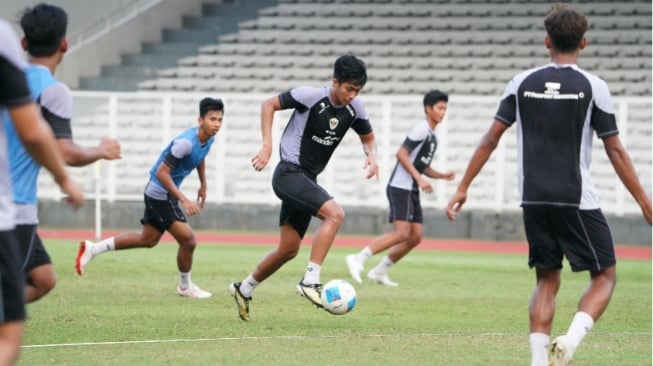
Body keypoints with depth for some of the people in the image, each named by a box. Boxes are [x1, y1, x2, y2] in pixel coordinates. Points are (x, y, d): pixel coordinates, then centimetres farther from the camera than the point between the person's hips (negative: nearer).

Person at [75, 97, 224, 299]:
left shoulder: (208, 139, -1)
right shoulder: (186, 142, -29)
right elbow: (162, 173, -28)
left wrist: (203, 186, 21)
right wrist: (183, 200, -31)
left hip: (164, 195, 10)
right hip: (160, 194, -10)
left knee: (147, 240, 20)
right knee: (188, 240, -6)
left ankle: (92, 249, 27)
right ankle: (185, 286, 17)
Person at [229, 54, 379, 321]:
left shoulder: (355, 109, 0)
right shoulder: (311, 96, -16)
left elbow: (368, 138, 15)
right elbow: (269, 104, -8)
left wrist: (372, 156, -8)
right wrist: (267, 145, -18)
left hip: (307, 180, 7)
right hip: (289, 173, -7)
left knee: (289, 250, 12)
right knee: (335, 213, -27)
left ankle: (244, 289, 32)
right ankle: (310, 281, -26)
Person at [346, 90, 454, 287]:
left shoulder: (433, 137, 19)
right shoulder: (421, 129, -10)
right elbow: (401, 154, -17)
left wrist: (443, 175, 12)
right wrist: (419, 179, -20)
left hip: (412, 190, 10)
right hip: (400, 188, -10)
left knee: (415, 237, 4)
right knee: (402, 233, -19)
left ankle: (379, 272, 11)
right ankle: (358, 259, -17)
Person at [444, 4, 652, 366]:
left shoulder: (522, 83, 5)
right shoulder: (593, 87, -4)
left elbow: (490, 140, 5)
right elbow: (615, 150, -3)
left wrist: (463, 187, 12)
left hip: (533, 200, 4)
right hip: (576, 200, -4)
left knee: (547, 280, 14)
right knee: (604, 276, 7)